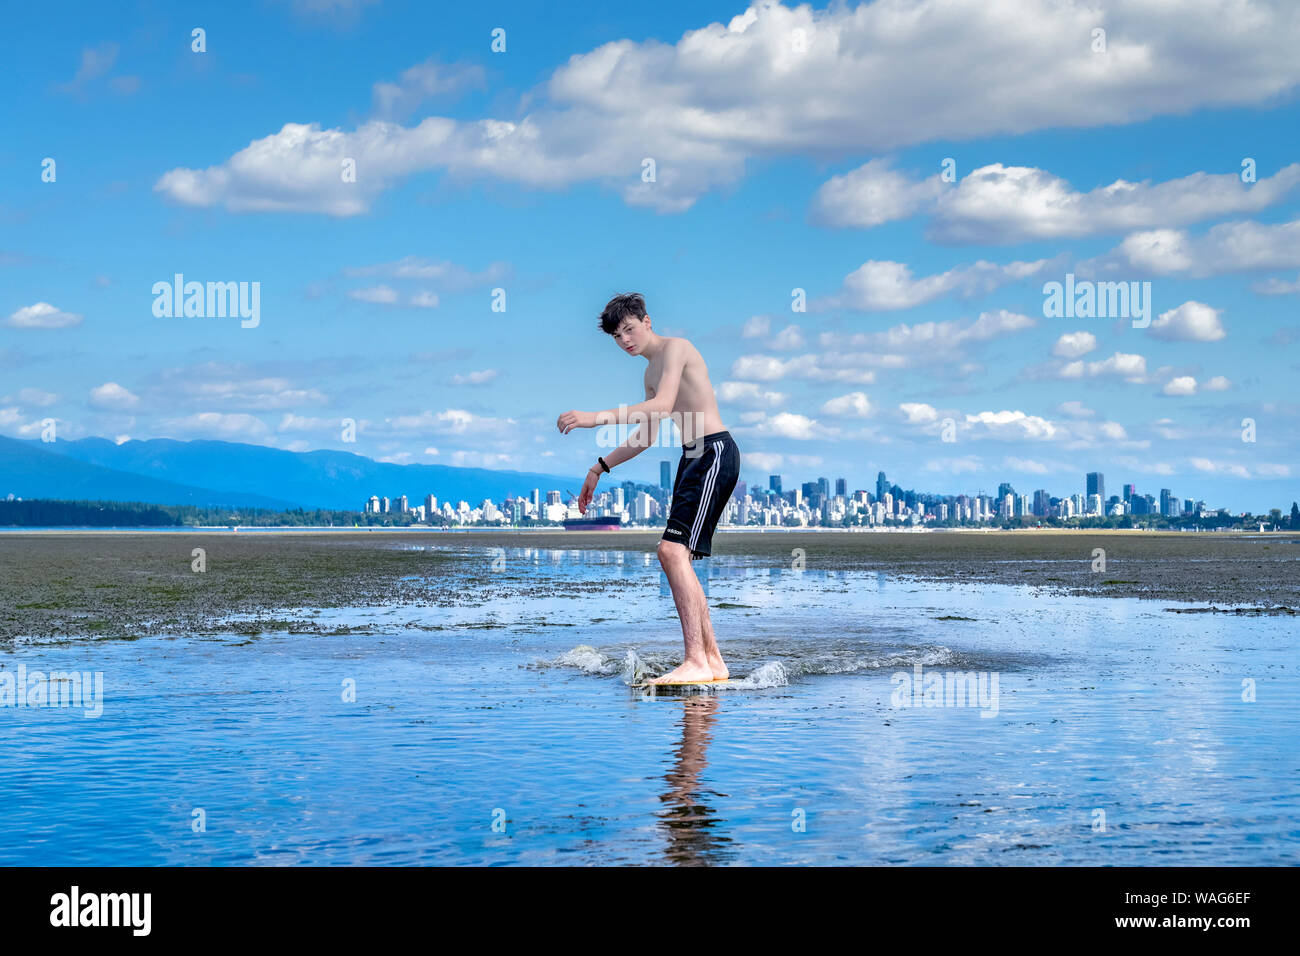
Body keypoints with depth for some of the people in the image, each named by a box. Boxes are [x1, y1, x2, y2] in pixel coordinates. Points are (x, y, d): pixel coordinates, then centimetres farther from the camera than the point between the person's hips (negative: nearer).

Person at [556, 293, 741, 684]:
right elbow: (647, 434, 29)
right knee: (678, 557, 10)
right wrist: (599, 468, 26)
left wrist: (596, 417, -28)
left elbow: (662, 405, -23)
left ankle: (696, 662, -25)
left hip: (715, 451, -10)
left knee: (672, 550, -21)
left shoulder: (675, 347, -8)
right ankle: (712, 659, 16)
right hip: (692, 457, 10)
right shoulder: (651, 371, 21)